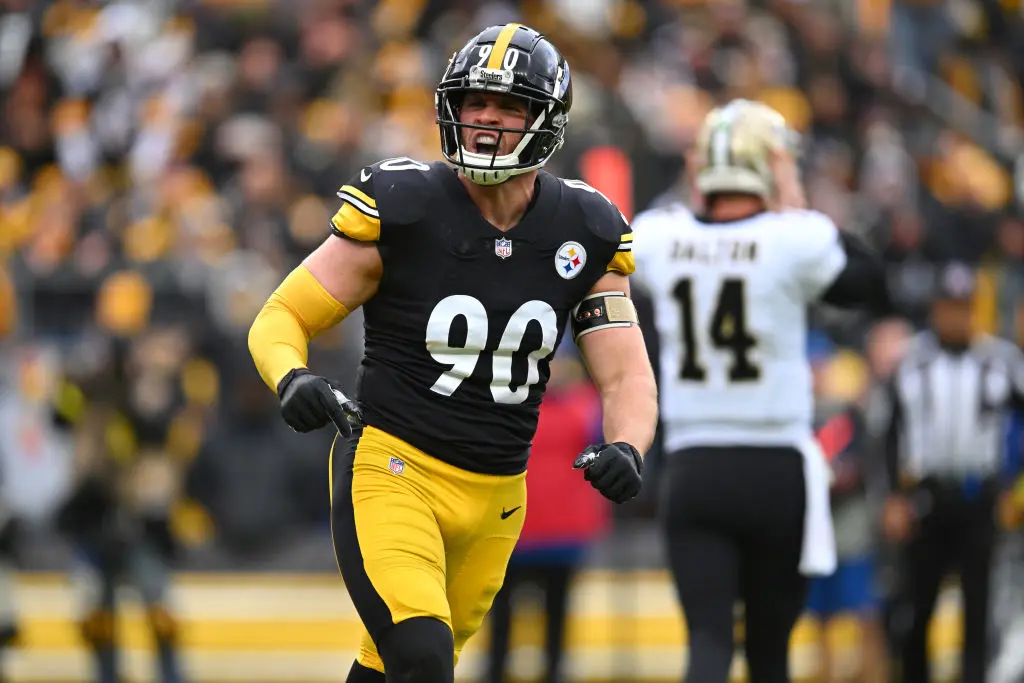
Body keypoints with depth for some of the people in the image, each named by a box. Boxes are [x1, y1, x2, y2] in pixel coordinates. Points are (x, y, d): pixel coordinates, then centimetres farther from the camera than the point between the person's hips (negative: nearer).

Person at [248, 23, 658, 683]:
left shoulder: (584, 233, 0)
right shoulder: (401, 208, -11)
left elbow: (627, 378, 1)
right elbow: (281, 318, -5)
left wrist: (626, 449, -21)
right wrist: (292, 380, -28)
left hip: (495, 498, 5)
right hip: (393, 470, -4)